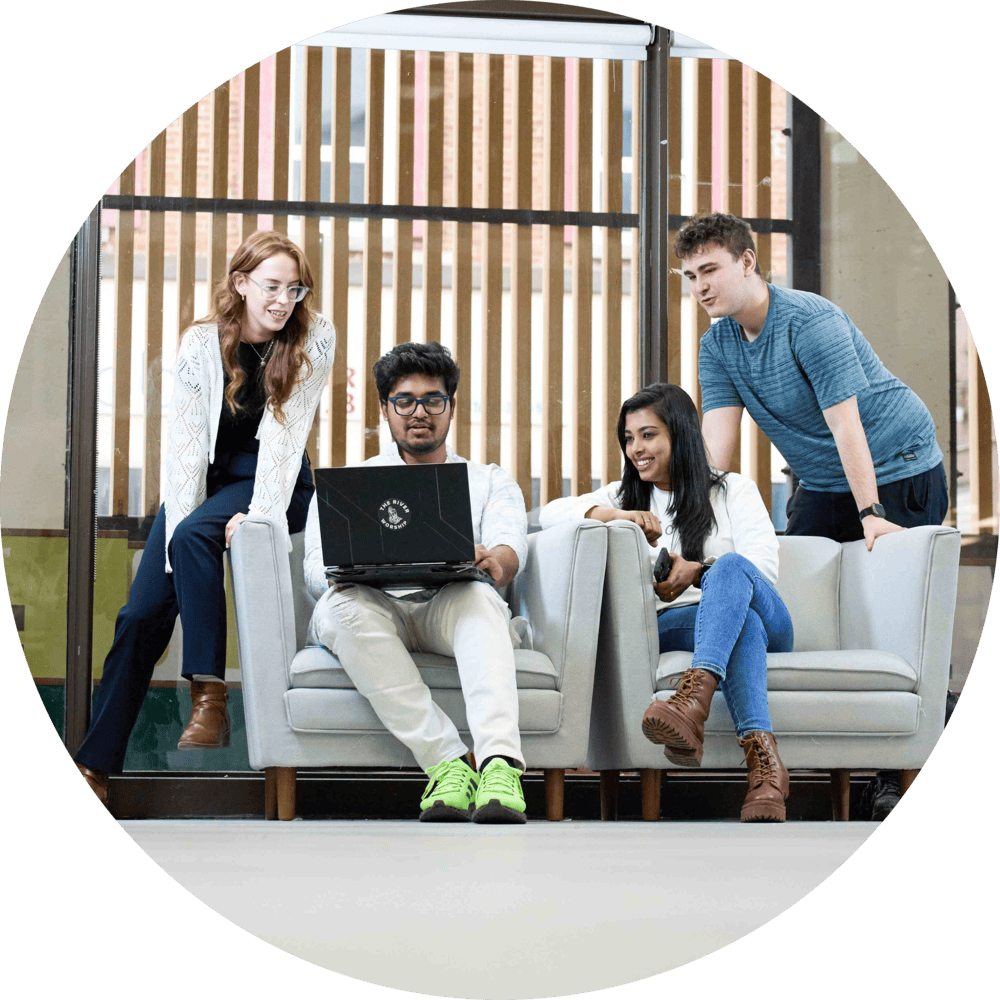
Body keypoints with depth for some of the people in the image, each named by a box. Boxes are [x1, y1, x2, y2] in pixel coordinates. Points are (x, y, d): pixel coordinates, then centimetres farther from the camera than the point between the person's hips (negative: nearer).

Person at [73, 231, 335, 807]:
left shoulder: (314, 338, -12)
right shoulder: (201, 344, -9)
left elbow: (284, 432, -19)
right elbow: (186, 445, -11)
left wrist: (261, 514, -27)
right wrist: (181, 524, -20)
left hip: (277, 485, -2)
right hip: (204, 479, 3)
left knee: (195, 538, -33)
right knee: (143, 613, -10)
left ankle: (210, 701, -31)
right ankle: (98, 764, -6)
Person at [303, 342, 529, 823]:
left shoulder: (490, 483, 22)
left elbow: (509, 552, -1)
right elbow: (318, 570, 4)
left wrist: (494, 561, -28)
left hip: (451, 611, 0)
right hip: (375, 612, 0)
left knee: (478, 597, -36)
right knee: (344, 603, -35)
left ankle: (499, 763, -56)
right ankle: (446, 761, -40)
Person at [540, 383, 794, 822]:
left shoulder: (733, 490, 16)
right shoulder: (625, 496, 25)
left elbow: (764, 564, -1)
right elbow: (551, 512, 8)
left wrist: (696, 571, -21)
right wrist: (615, 515, -11)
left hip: (765, 625, -1)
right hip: (670, 627, 1)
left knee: (730, 567, -36)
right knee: (744, 621, -35)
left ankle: (693, 697, -62)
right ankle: (762, 755, -59)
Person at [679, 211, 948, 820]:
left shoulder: (811, 322, -21)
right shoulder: (718, 346, 2)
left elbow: (845, 423, -25)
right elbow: (718, 438, -5)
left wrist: (871, 513, -29)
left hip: (899, 471, -7)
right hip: (824, 484, 7)